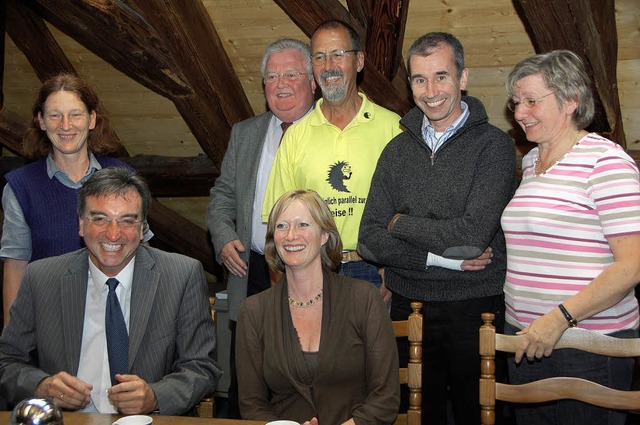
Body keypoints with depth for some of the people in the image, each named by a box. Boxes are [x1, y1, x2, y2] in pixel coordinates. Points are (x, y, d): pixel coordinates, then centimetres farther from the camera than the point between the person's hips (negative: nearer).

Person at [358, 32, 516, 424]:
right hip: (408, 308, 4)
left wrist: (400, 223, -7)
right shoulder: (398, 149, 5)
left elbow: (472, 235, -20)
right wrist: (444, 257, -14)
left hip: (475, 310, -4)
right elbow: (370, 241, -2)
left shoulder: (493, 145, -8)